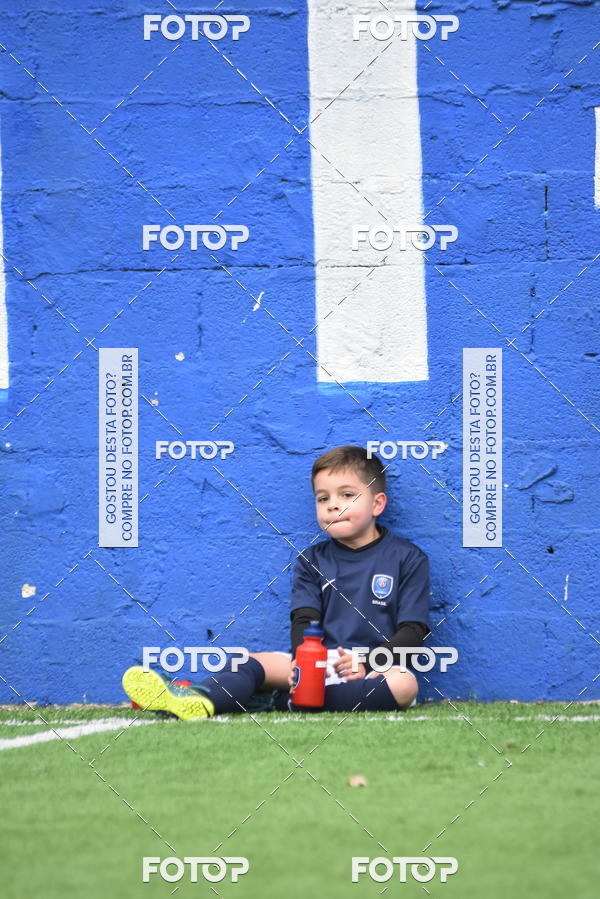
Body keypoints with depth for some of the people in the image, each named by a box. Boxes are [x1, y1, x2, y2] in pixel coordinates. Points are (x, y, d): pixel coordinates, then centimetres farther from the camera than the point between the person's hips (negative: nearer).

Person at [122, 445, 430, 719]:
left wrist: (365, 664, -20)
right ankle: (199, 698, -52)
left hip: (377, 667, -3)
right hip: (323, 662, 3)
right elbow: (303, 621, 4)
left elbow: (412, 632, -4)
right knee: (256, 664, -21)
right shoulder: (312, 561, 16)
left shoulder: (407, 558, 4)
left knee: (403, 684, -37)